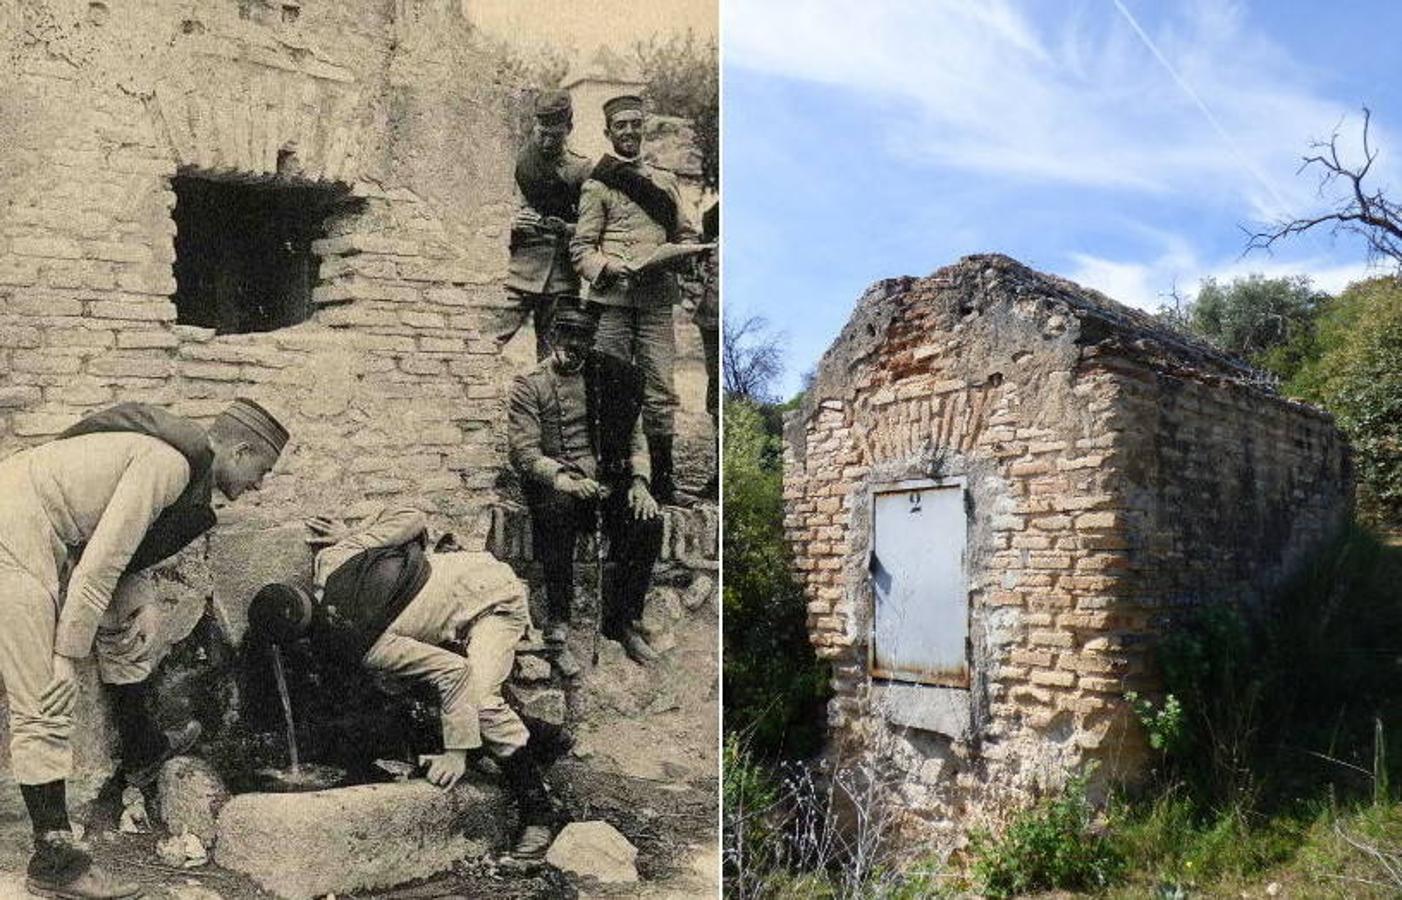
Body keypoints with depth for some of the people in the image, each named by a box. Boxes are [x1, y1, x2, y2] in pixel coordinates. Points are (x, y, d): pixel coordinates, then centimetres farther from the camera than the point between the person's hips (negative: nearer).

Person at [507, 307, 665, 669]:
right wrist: (562, 479, -25)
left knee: (648, 522, -25)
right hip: (554, 480, -3)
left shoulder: (610, 379, 14)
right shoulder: (530, 385, 3)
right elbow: (524, 452, -6)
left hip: (607, 478, 3)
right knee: (557, 512, -38)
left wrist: (639, 479, -6)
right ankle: (557, 629, -26)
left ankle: (621, 620, -5)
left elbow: (635, 436, 13)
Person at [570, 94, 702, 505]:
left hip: (657, 302, 3)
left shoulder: (665, 181, 19)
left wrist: (679, 255, 0)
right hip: (612, 301, -3)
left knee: (661, 394, 1)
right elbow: (581, 248, 1)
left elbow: (685, 235, 22)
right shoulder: (596, 185, 7)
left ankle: (663, 481, 9)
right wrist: (615, 269, -17)